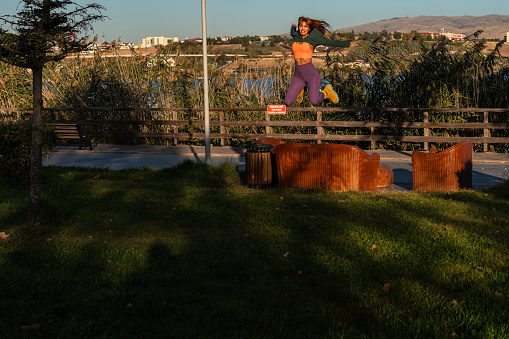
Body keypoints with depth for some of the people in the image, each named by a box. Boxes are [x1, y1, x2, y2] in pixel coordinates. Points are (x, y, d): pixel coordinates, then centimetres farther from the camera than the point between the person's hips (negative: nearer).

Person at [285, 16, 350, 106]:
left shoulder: (313, 37, 1)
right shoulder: (296, 36, 15)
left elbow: (332, 42, 9)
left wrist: (348, 43, 13)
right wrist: (293, 27, 61)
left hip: (311, 73, -5)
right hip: (298, 75, 5)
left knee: (314, 101, -26)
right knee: (287, 102, -4)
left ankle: (326, 92, 9)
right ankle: (300, 91, 29)